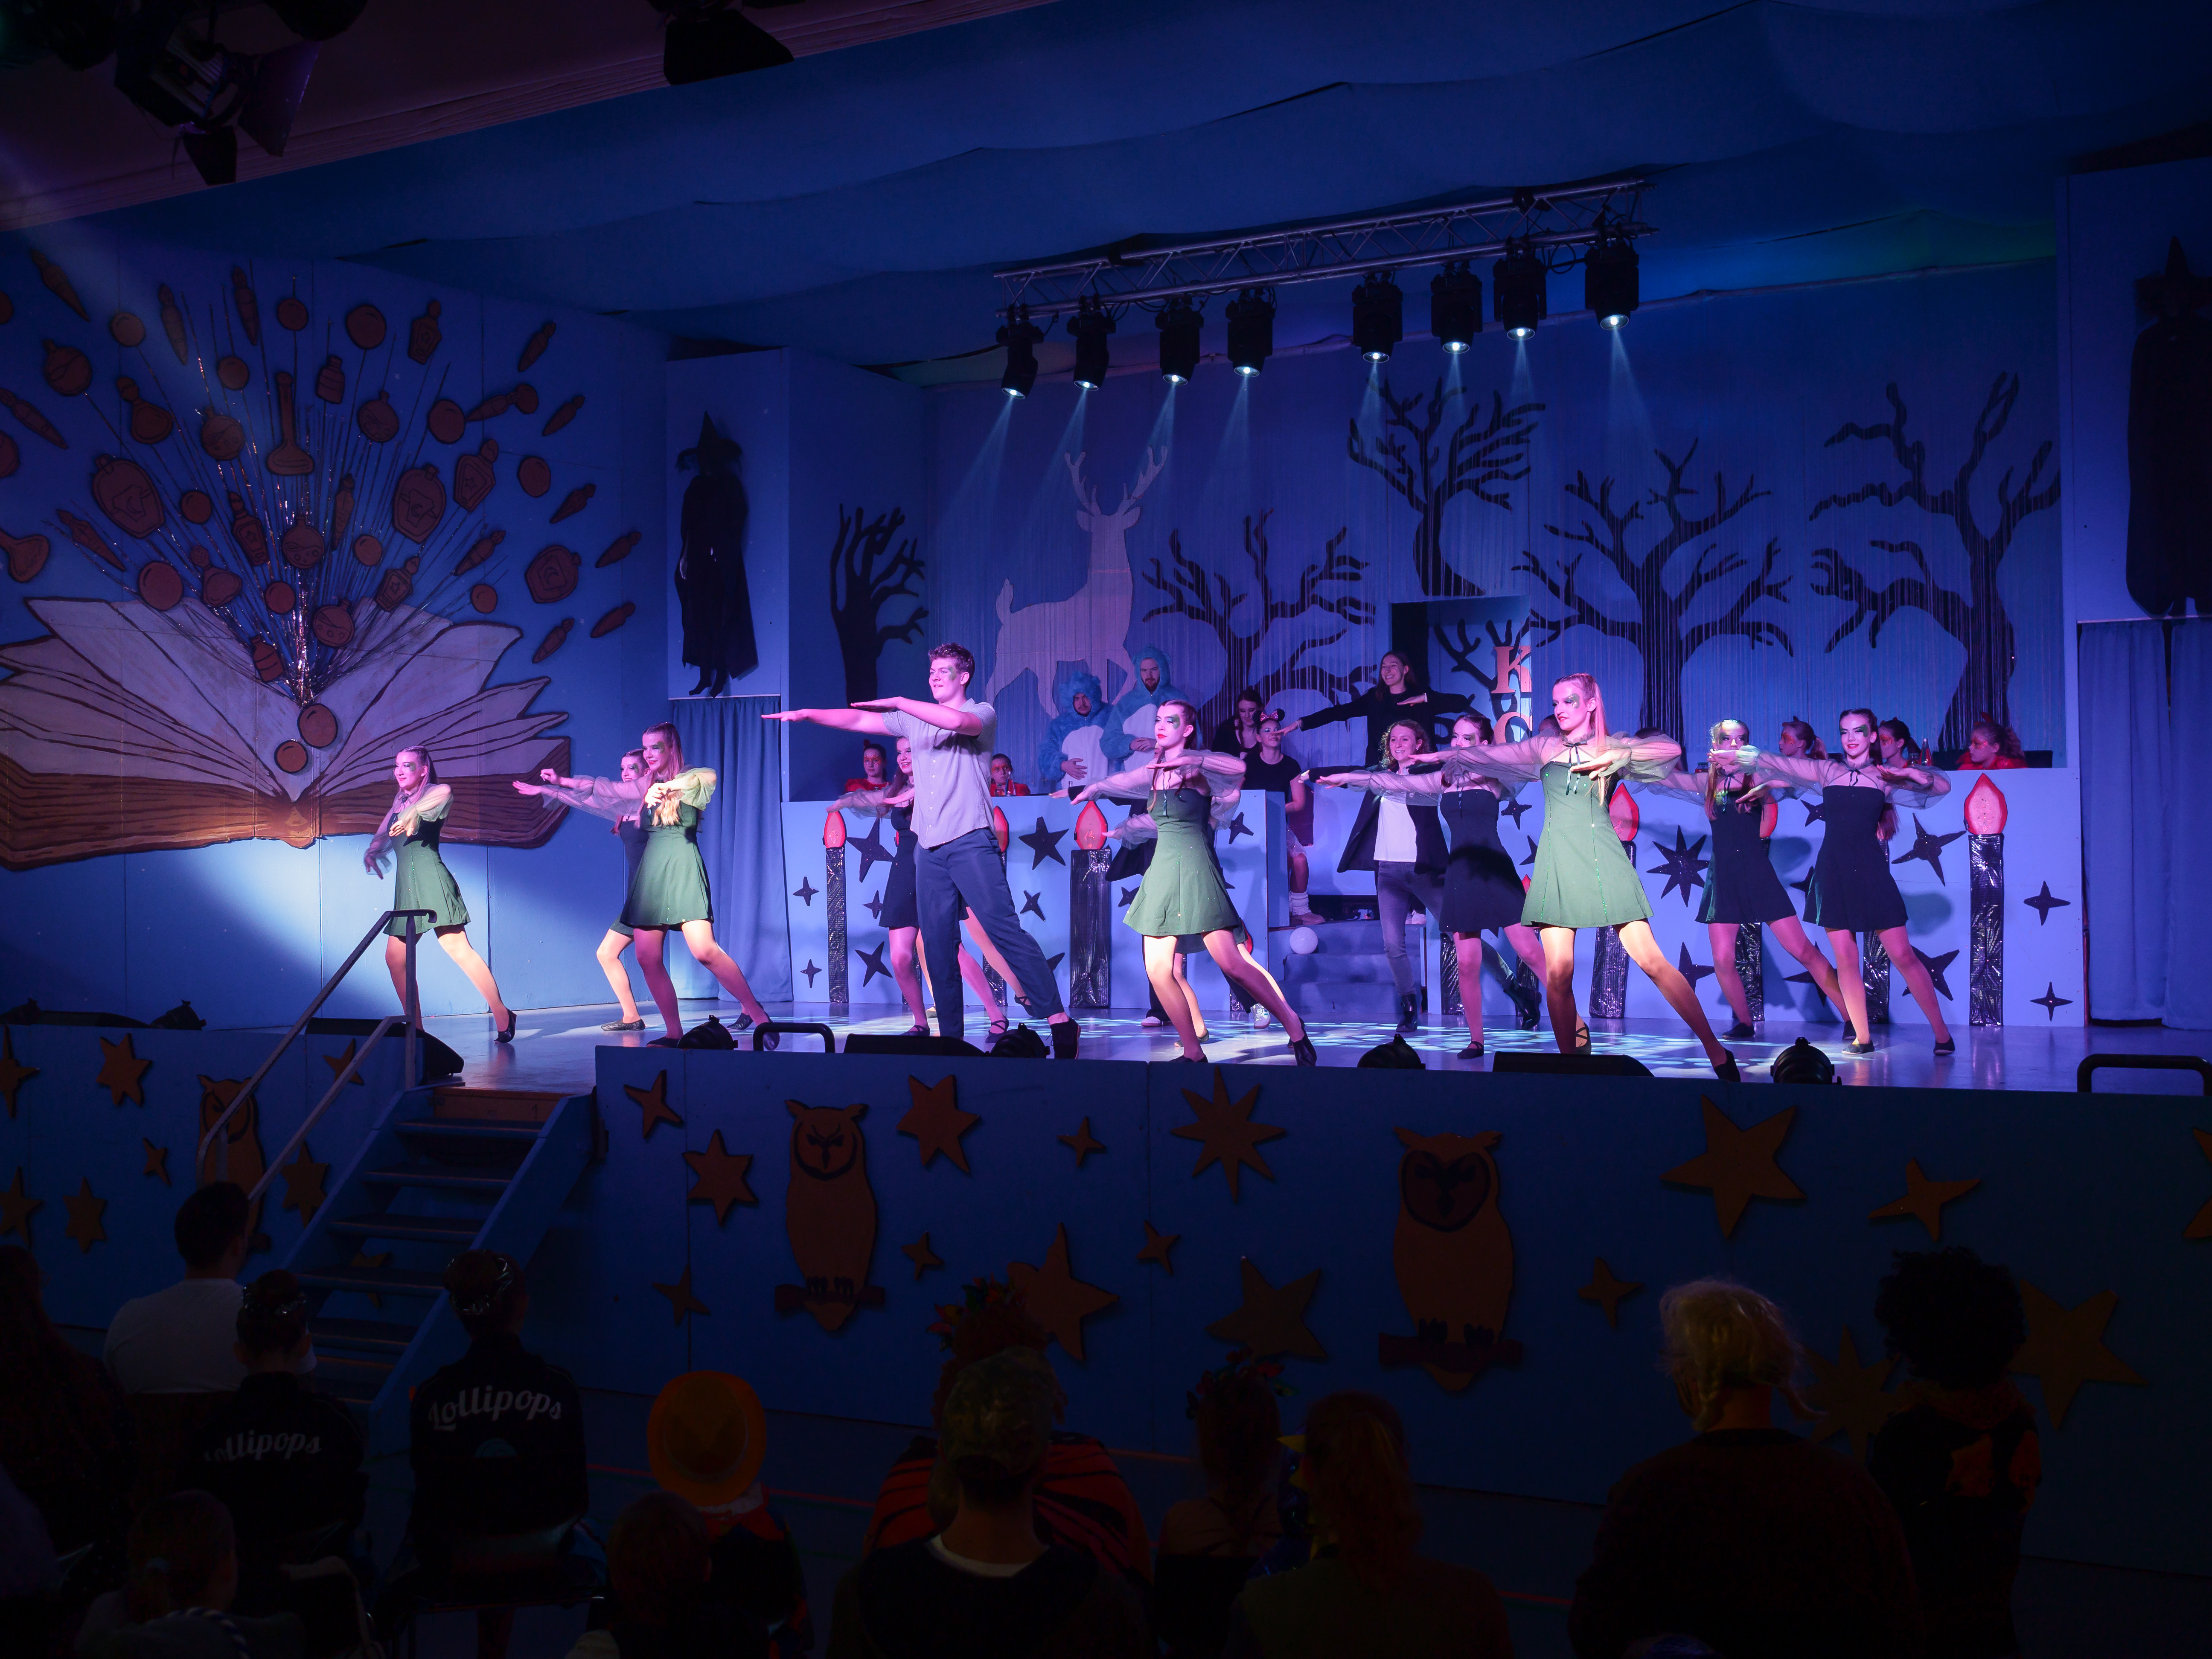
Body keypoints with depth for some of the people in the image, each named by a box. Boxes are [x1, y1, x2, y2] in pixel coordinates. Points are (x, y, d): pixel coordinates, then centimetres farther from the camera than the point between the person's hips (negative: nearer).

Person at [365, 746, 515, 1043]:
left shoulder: (434, 793, -2)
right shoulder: (399, 802, 21)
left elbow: (445, 793, -26)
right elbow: (383, 834, 29)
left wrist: (413, 813, -41)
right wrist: (373, 850, 6)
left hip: (430, 878, -8)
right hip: (405, 886, 8)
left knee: (457, 948, -16)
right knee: (395, 958, 4)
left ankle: (502, 1015, -14)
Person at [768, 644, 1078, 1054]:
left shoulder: (983, 713, 2)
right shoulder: (915, 719, 18)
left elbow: (958, 721, -21)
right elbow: (857, 720, 17)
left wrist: (898, 703, -16)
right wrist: (807, 714, 8)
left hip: (971, 843, -6)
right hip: (929, 847, 6)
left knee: (1003, 927, -16)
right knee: (938, 945, 4)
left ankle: (1059, 1019, -17)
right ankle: (950, 1036, 9)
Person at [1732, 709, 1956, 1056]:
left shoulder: (1885, 777, 7)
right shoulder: (1826, 771, 10)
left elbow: (1943, 786, 3)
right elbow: (1777, 764, 13)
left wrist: (1910, 773, -13)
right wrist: (1739, 757, 10)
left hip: (1871, 870, -2)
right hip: (1833, 871, 2)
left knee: (1903, 956, -5)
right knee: (1846, 959, 0)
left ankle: (1942, 1034, 2)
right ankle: (1862, 1037, 10)